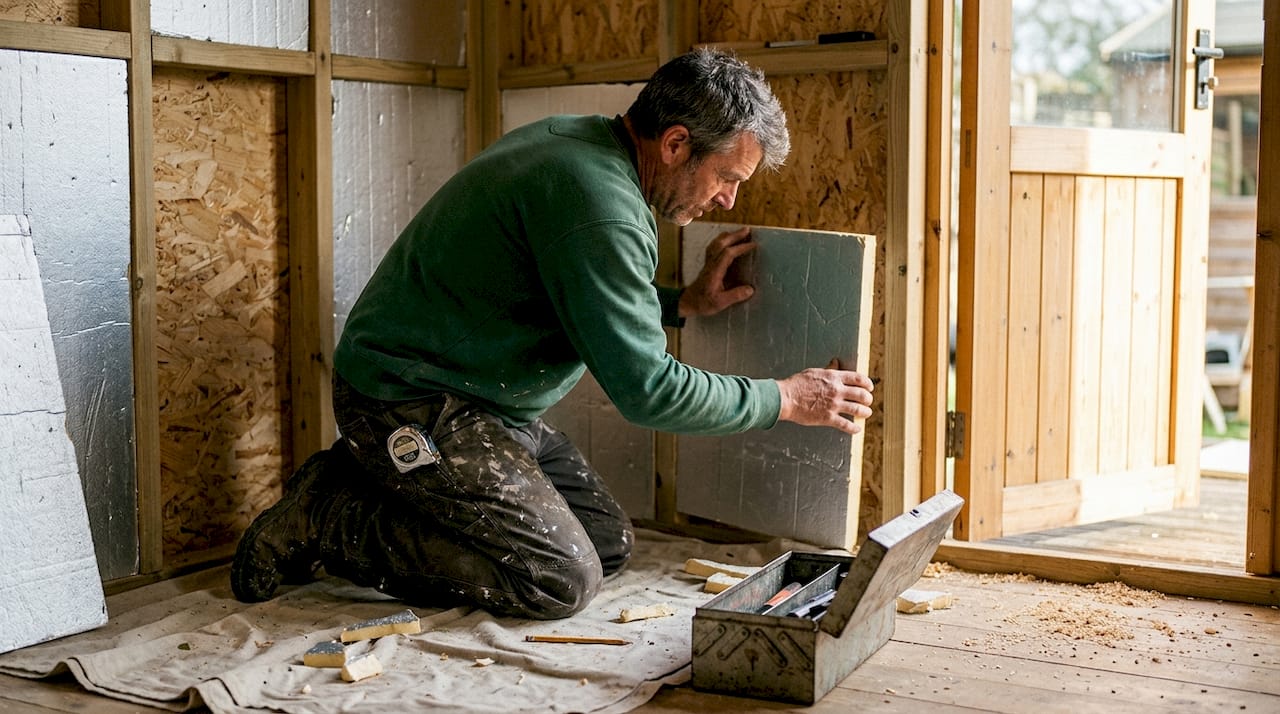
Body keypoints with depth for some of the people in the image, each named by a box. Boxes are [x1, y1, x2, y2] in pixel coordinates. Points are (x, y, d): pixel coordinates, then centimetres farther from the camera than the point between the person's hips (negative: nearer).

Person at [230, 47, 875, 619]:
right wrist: (785, 399, -12)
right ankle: (325, 517, -6)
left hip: (485, 403, 11)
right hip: (409, 405, -11)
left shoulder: (576, 142, 6)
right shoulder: (599, 203, -26)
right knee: (561, 580, -16)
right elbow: (645, 389, -23)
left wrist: (686, 303, 10)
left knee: (609, 544, 9)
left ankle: (375, 485, 14)